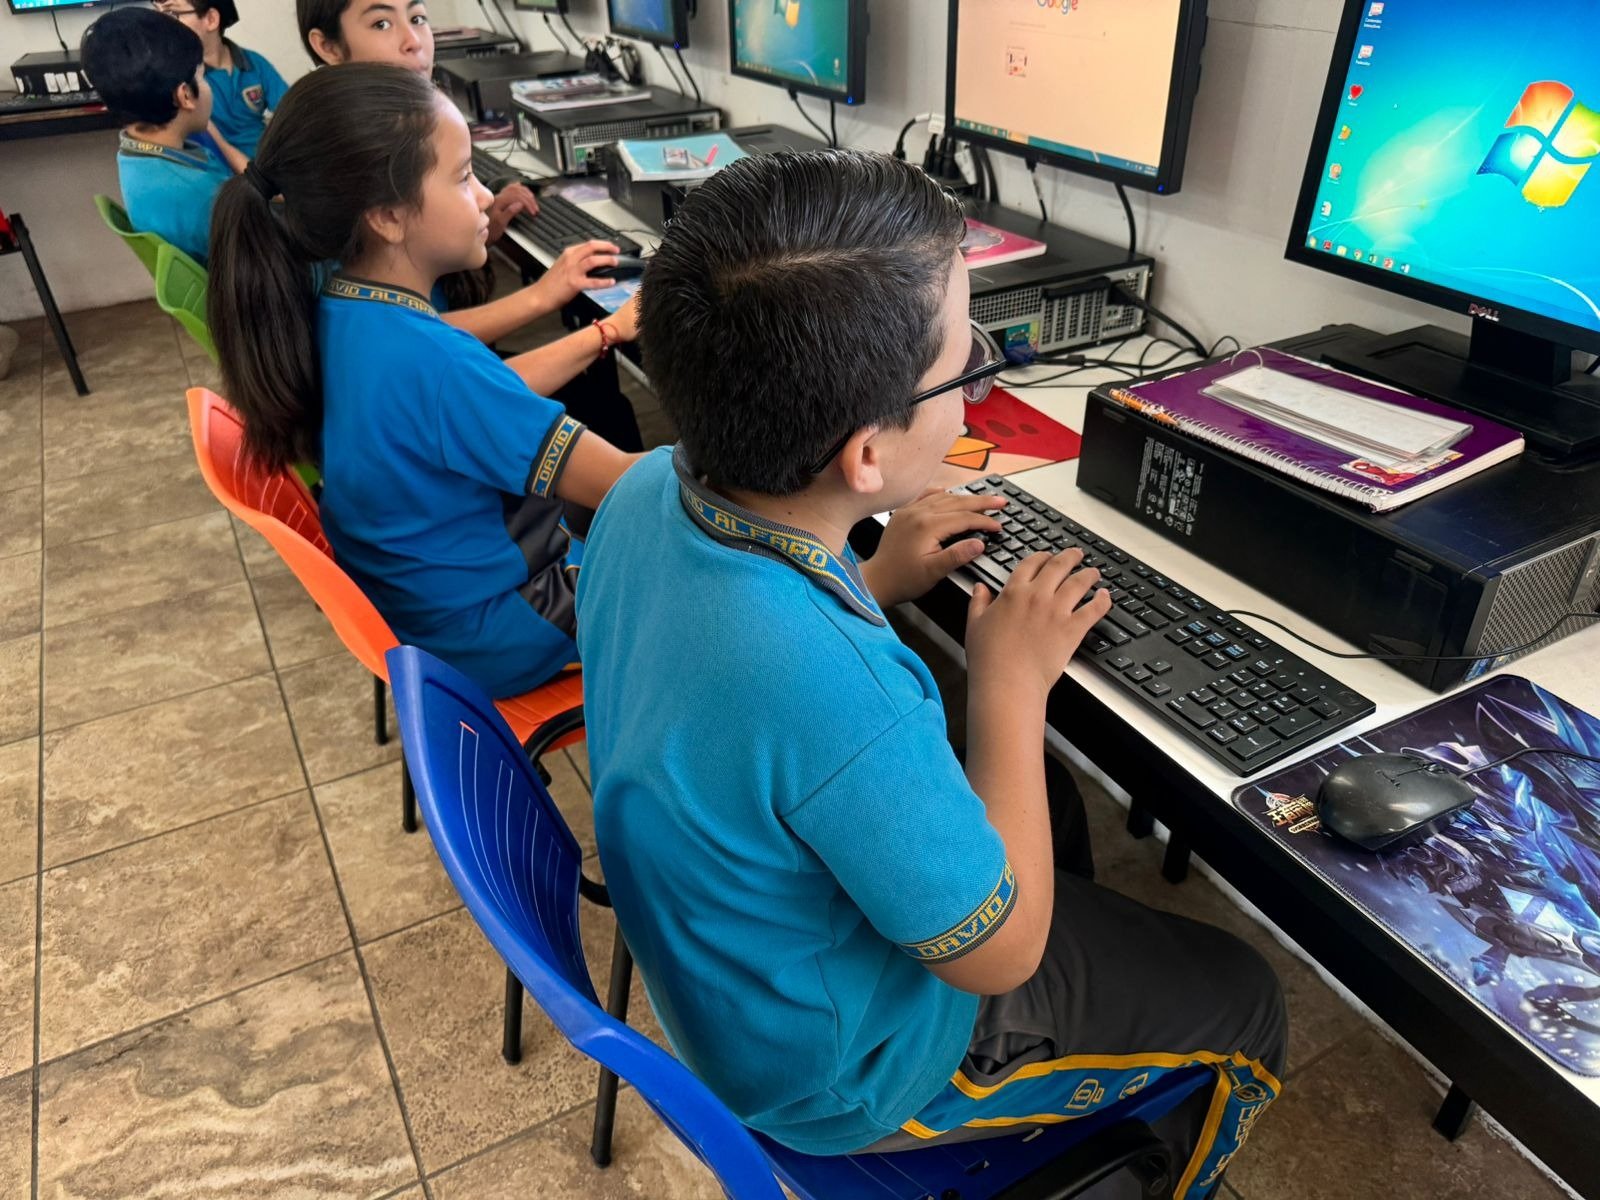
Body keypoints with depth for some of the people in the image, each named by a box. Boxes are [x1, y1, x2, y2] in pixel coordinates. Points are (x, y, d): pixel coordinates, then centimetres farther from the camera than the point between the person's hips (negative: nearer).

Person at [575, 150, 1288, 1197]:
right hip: (843, 1076, -7)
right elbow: (998, 951, -25)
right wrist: (1013, 685, -18)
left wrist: (872, 585, -4)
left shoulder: (648, 489, -19)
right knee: (1241, 1000, 10)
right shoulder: (838, 695, -44)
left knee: (1054, 806, 29)